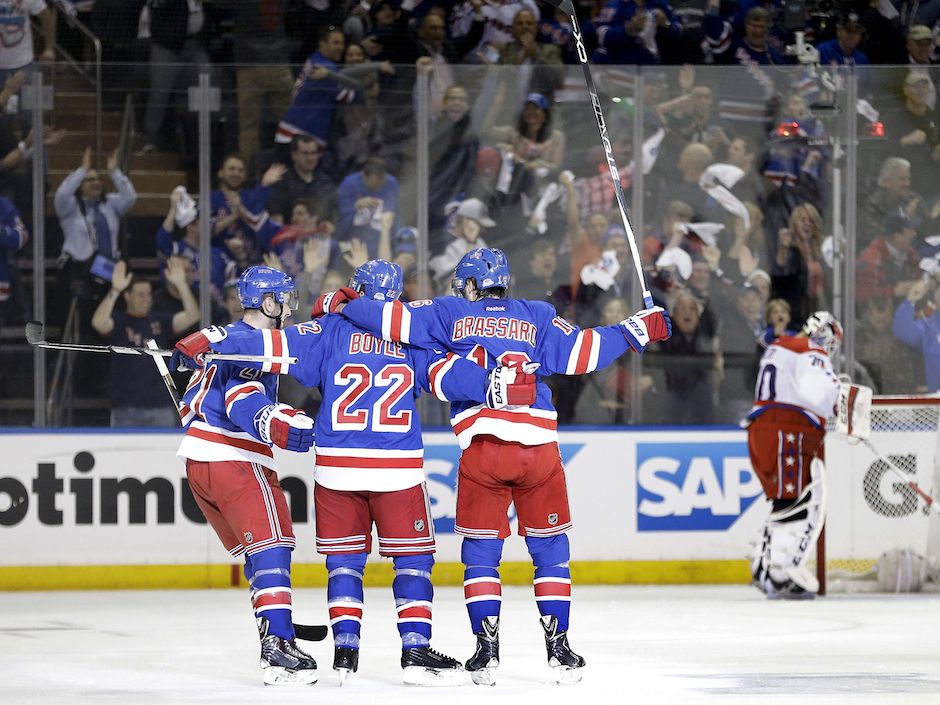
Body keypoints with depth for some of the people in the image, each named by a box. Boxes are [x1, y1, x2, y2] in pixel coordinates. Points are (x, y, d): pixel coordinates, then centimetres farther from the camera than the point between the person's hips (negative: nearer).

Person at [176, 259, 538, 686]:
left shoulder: (333, 329, 3)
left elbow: (278, 347, -3)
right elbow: (448, 375, -8)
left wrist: (212, 344, 0)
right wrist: (495, 388, -8)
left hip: (337, 467, 1)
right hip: (399, 468, -1)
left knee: (344, 557, 12)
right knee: (413, 558, 6)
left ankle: (345, 649, 4)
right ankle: (415, 650, -3)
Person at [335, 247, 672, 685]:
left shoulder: (451, 314, 12)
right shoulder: (537, 318, 14)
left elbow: (395, 320, 7)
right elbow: (580, 351, 4)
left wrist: (342, 305, 21)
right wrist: (636, 330, 15)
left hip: (482, 446, -1)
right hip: (539, 447, 1)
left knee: (480, 550, 7)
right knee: (550, 547, 10)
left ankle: (486, 647, -2)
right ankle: (558, 648, 6)